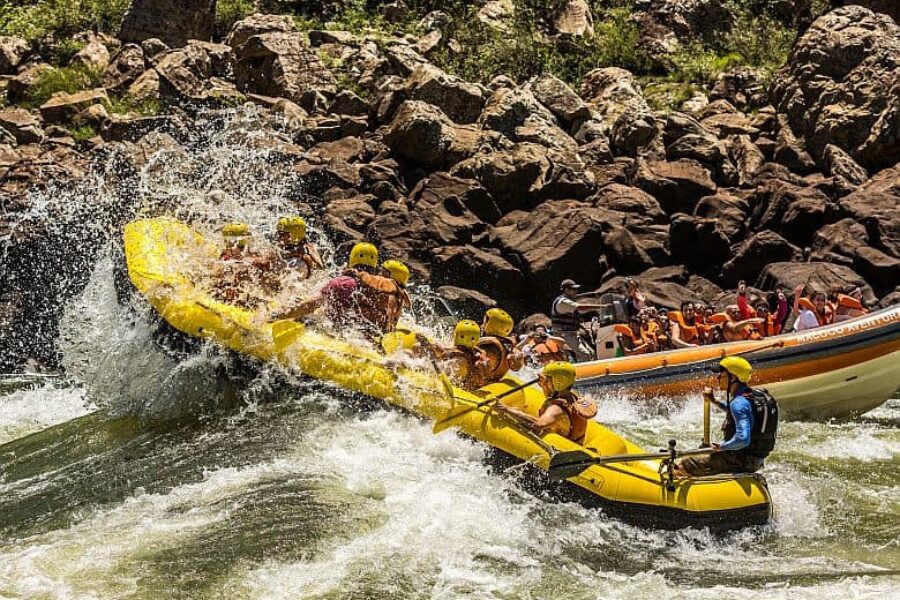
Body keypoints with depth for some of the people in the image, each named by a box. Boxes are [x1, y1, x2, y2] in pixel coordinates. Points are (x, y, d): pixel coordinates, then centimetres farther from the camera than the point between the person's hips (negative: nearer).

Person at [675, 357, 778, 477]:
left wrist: (721, 447, -16)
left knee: (679, 466, -10)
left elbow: (742, 439, -32)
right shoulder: (757, 395, 9)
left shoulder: (739, 403, -22)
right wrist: (714, 401, 23)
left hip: (740, 461, -10)